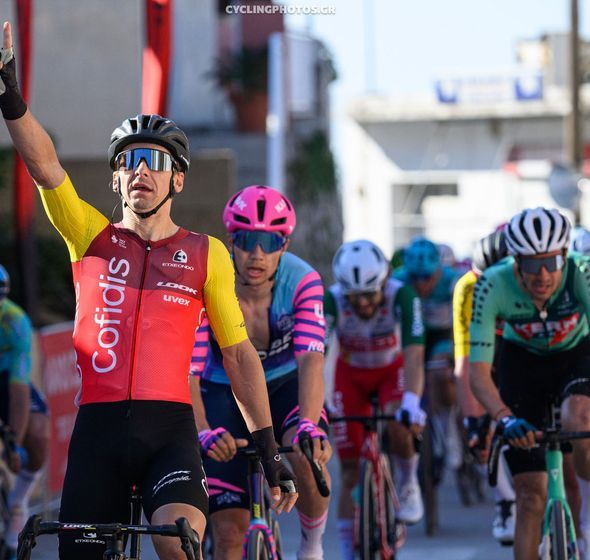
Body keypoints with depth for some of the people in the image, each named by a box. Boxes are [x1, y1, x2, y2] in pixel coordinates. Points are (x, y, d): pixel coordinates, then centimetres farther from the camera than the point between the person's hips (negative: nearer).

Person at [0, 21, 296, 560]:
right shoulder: (91, 237, 10)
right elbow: (44, 164, -5)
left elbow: (239, 353, 11)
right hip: (97, 430, 2)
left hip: (169, 431, -2)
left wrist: (270, 450, 8)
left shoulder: (206, 253, 8)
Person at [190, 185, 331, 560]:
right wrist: (205, 433, -51)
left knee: (308, 456, -33)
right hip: (224, 392, 0)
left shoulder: (302, 282, -24)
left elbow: (311, 360, -36)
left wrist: (308, 426, -54)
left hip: (285, 386, 0)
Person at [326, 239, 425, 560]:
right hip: (351, 373, 1)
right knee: (350, 473, -2)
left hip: (393, 368, -1)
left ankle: (408, 483, -3)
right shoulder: (331, 301, -32)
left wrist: (412, 401, -58)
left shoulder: (401, 296, -33)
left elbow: (414, 354, -42)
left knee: (398, 423, -33)